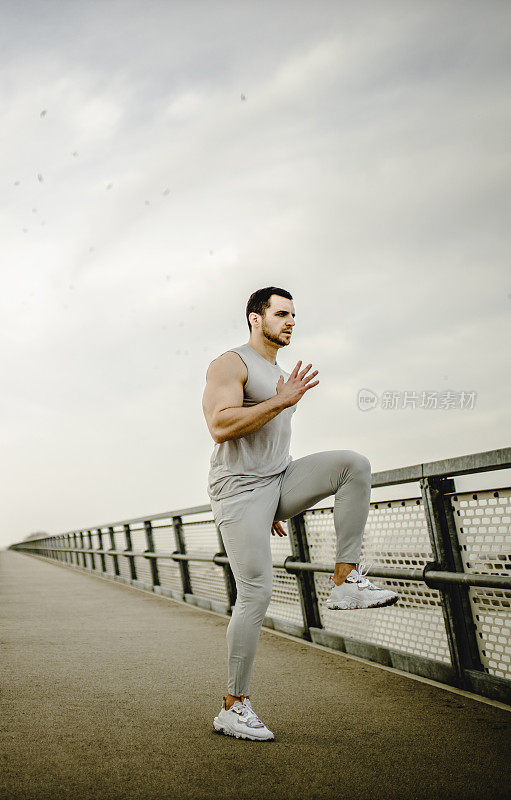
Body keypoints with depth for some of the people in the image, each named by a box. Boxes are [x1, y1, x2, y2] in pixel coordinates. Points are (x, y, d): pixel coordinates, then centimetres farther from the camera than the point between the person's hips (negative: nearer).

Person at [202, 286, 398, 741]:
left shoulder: (280, 376, 22)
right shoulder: (231, 364, -5)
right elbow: (221, 426, -22)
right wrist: (281, 401, -22)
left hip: (278, 482, 7)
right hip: (240, 488, -7)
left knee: (354, 464, -15)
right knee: (256, 594, -10)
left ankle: (347, 581, -16)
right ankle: (233, 708, 5)